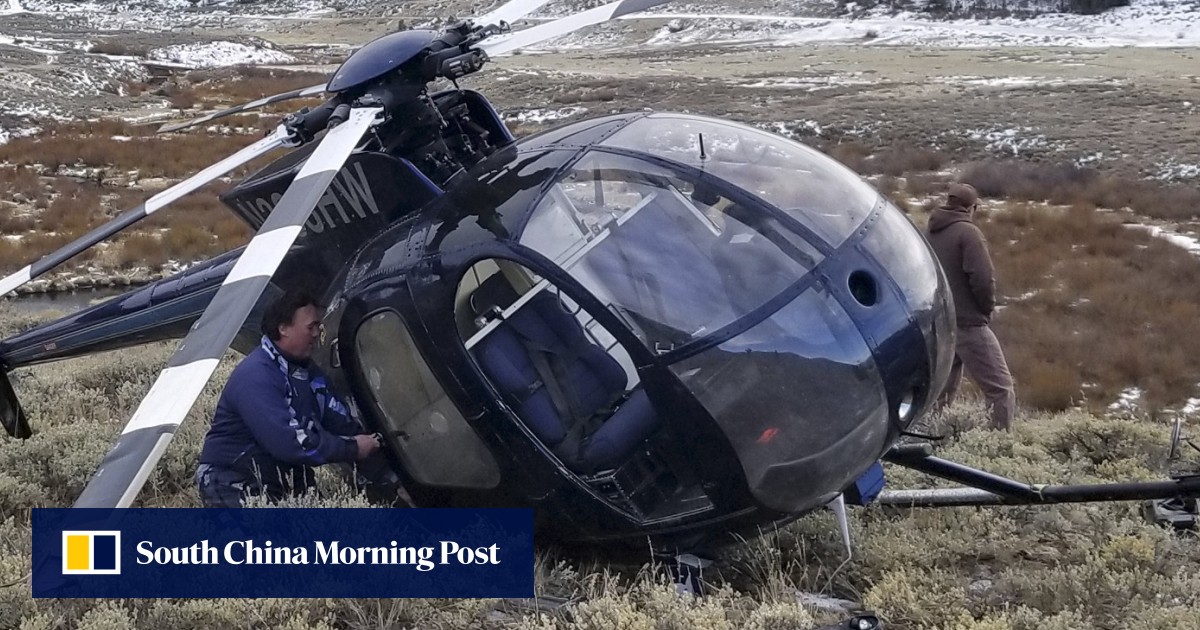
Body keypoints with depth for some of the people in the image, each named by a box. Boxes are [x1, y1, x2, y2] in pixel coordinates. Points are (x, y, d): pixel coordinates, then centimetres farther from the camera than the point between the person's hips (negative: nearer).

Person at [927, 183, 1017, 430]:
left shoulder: (931, 234, 10)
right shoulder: (968, 232, -11)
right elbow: (983, 278, -19)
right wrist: (987, 309, -3)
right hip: (969, 324, -7)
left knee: (941, 392, 17)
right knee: (1001, 390, -4)